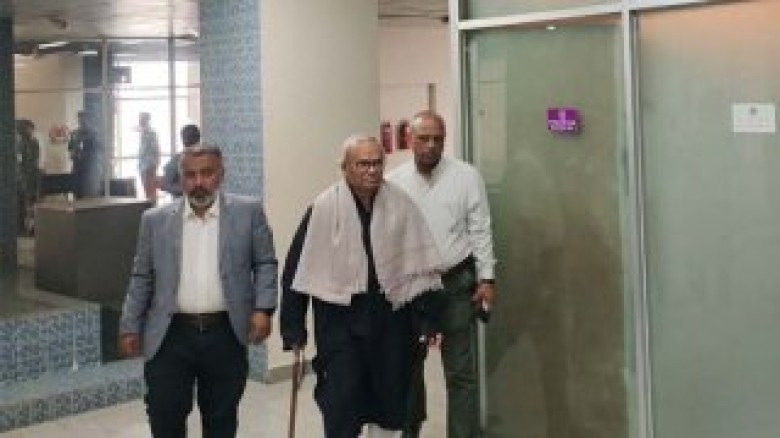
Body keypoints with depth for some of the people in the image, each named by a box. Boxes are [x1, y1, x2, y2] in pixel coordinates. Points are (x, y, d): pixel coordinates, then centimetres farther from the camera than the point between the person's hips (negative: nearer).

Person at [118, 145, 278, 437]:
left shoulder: (248, 212, 1)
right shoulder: (156, 219, 5)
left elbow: (265, 264, 4)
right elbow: (141, 278, 9)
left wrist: (263, 308, -8)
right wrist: (130, 327, 7)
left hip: (225, 335, 0)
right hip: (170, 337, 1)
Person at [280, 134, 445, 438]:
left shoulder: (401, 205, -1)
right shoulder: (324, 208, -8)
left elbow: (419, 267, 2)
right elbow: (298, 270, -5)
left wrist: (426, 320, -2)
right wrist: (293, 328, -6)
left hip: (389, 314, 3)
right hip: (339, 317, -2)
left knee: (390, 397, 14)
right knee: (341, 401, 0)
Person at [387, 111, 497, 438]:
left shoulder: (466, 177, -4)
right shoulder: (394, 182, 0)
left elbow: (480, 230, -2)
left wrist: (486, 278, -6)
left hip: (456, 282, -2)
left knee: (461, 371, 1)